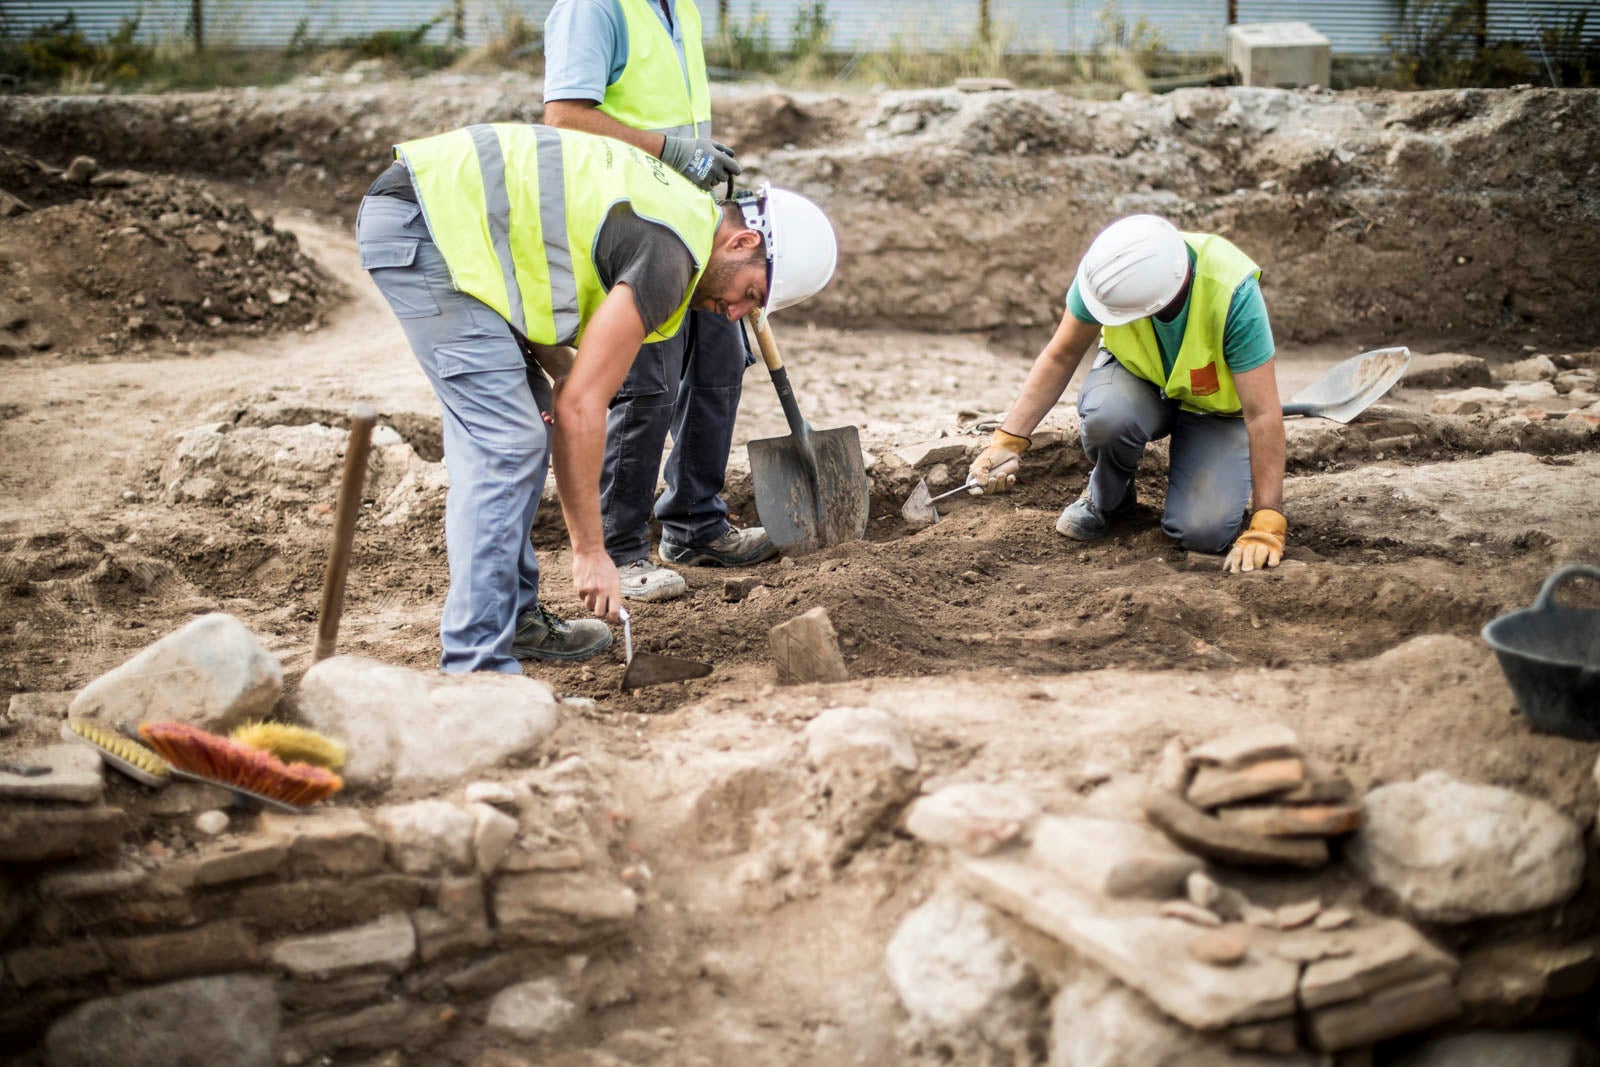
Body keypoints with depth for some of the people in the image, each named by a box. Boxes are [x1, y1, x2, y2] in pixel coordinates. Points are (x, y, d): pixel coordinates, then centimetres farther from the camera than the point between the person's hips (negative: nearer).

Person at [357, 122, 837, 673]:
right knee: (504, 443, -14)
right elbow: (580, 408, -16)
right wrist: (590, 552, -9)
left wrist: (563, 370, 2)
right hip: (420, 227, -11)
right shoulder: (669, 256, -15)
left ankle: (513, 620, 21)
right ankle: (476, 665, -14)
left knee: (525, 425, 14)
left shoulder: (679, 206, 15)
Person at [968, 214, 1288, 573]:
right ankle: (1106, 497, -1)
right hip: (1139, 378, 2)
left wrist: (1267, 525, -35)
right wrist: (1009, 439, -23)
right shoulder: (1106, 268, -29)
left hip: (1216, 408, -2)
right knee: (1105, 416, -36)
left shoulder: (1233, 292, -37)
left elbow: (1263, 413, -33)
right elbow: (1060, 357, -14)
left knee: (1203, 532, -25)